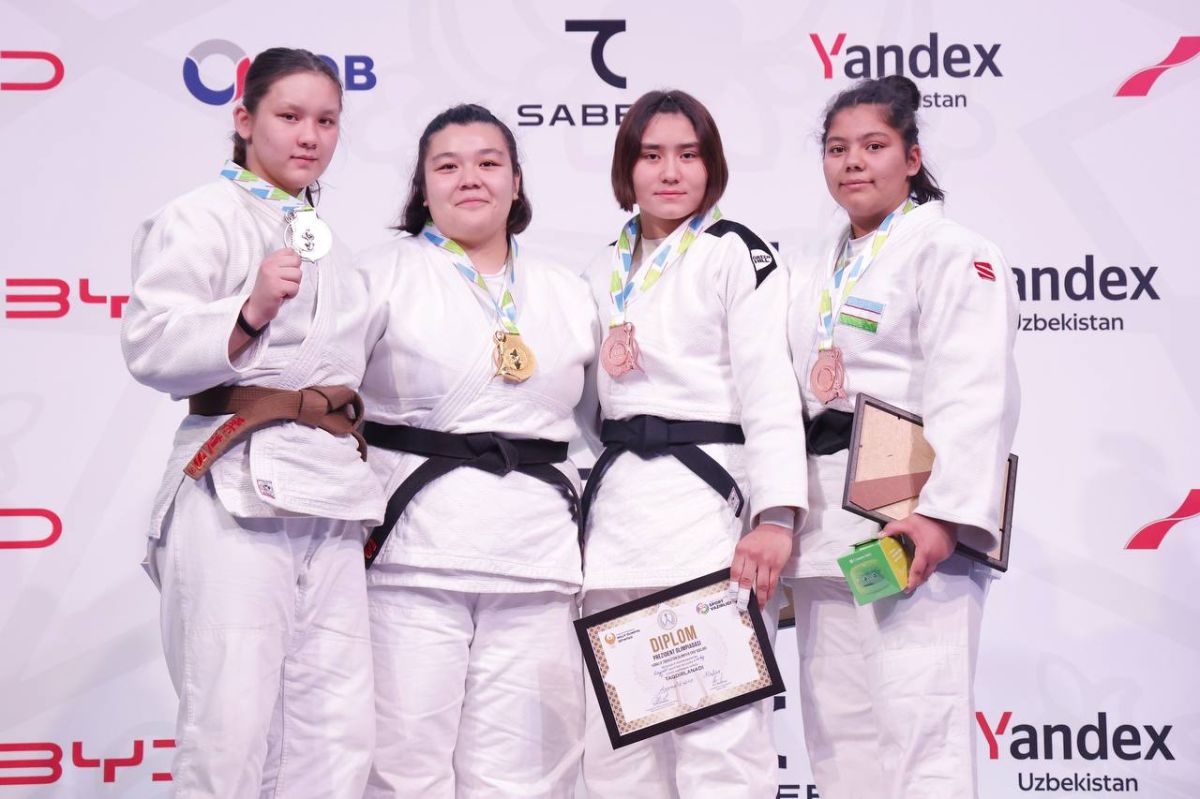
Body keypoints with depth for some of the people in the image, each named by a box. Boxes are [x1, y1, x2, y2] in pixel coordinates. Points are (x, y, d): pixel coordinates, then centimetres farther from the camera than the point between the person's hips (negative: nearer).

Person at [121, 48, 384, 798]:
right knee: (232, 724, -9)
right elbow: (151, 349, -12)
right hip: (236, 485, -7)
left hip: (330, 491, 7)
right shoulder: (201, 217, -1)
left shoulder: (329, 245, 23)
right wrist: (251, 311, -26)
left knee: (339, 731, 5)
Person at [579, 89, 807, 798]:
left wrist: (775, 517, -20)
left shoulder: (736, 253, -1)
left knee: (718, 738, -11)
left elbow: (770, 389, -10)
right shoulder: (608, 269, 19)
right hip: (617, 503, 7)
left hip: (708, 493, -7)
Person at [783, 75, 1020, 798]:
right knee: (839, 733, 10)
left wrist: (945, 512, -24)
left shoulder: (953, 253, -3)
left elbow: (973, 394, -14)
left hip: (908, 525, -8)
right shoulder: (824, 275, 22)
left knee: (916, 726, -12)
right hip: (828, 530, 8)